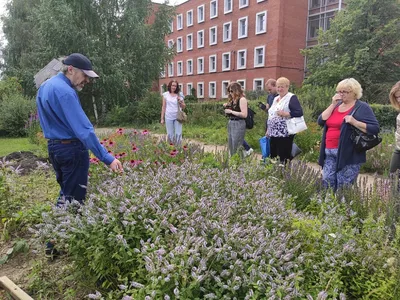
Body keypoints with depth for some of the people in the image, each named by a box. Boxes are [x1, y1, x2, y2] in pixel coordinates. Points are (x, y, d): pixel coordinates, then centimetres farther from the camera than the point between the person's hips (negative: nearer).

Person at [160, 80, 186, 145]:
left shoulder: (179, 95, 5)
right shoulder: (166, 94, 4)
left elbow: (183, 107, 9)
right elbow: (164, 107, 6)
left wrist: (180, 101, -11)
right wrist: (162, 118, 4)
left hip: (177, 117, 0)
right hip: (168, 117, 0)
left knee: (178, 134, -2)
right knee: (170, 135, 4)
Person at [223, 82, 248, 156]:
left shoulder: (242, 99, -10)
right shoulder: (232, 100, 13)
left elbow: (244, 115, -20)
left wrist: (231, 111, -17)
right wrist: (226, 107, 4)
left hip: (239, 124, -9)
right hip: (230, 123, 9)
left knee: (236, 147, -7)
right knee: (231, 146, 13)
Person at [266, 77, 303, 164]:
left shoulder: (292, 98, -8)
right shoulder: (276, 98, 17)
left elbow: (299, 112, -18)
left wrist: (285, 114, -26)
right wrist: (268, 130, 20)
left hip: (285, 134, -8)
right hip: (273, 134, 8)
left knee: (284, 158, -4)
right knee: (273, 156, 13)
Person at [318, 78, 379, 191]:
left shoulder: (362, 107, -3)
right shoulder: (336, 105, 15)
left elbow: (375, 129, -9)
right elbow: (321, 121, 4)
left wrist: (354, 122, -21)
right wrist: (333, 105, -4)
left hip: (348, 154, -5)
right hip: (329, 152, 6)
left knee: (343, 188, 1)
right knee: (327, 183, 7)